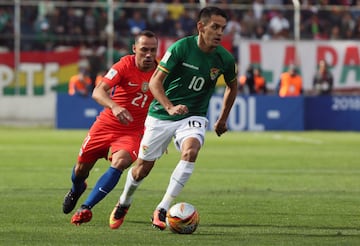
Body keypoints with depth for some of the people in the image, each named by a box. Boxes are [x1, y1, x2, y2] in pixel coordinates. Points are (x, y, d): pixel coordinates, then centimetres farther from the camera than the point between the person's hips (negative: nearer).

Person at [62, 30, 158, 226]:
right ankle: (76, 190, 48)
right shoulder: (125, 65, -15)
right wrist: (114, 107, -46)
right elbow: (98, 92, -26)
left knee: (120, 163, -28)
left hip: (133, 131, 0)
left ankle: (86, 208, -23)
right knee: (82, 167, 9)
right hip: (107, 123, 0)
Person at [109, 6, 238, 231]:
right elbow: (155, 81, -16)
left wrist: (223, 119, 17)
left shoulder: (225, 59, -8)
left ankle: (162, 210, -25)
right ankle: (124, 203, 38)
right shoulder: (181, 48, -17)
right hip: (161, 115, -1)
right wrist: (170, 107, -31)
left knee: (190, 150, -31)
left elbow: (232, 86, 14)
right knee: (143, 167, 6)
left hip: (194, 116, 1)